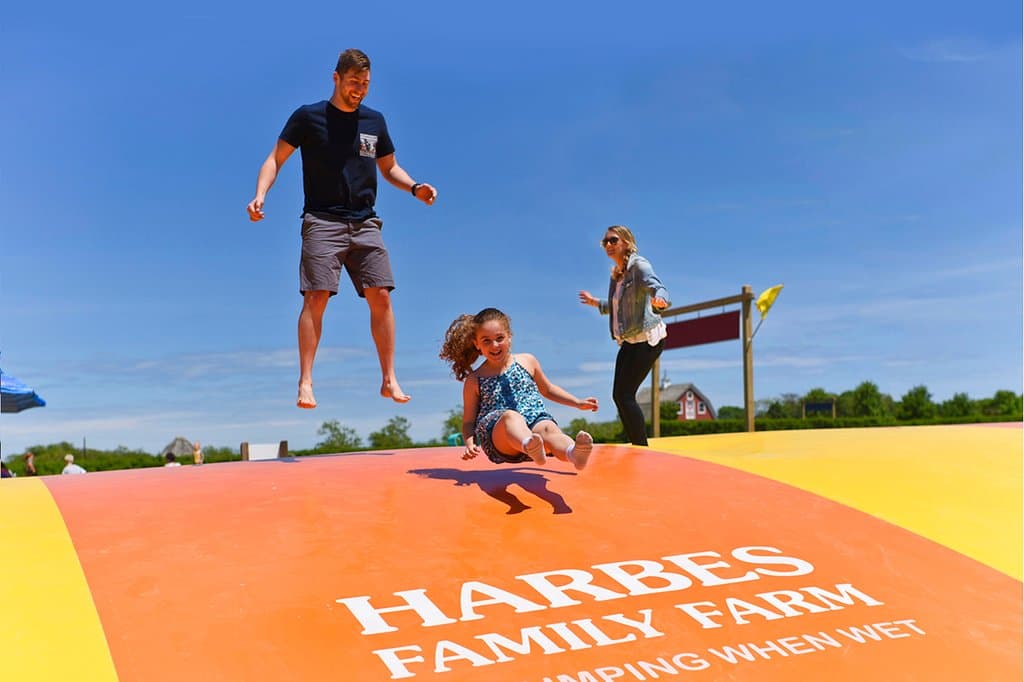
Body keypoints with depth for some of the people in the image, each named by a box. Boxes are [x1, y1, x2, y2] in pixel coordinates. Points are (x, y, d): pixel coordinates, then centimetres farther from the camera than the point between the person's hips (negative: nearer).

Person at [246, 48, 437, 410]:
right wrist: (260, 195, -14)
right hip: (322, 221, -3)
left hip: (365, 223, 3)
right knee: (315, 298, -12)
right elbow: (275, 159, 3)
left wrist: (415, 187, 4)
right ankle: (305, 383, -7)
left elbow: (389, 167, 23)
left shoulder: (374, 121, 14)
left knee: (381, 296, -5)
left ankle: (389, 380, 3)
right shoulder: (309, 117, 3)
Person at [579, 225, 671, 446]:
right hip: (629, 341, 9)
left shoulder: (639, 265, -10)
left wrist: (660, 299, -50)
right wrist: (595, 302, 36)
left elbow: (657, 287, -29)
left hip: (647, 337, -9)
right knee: (619, 395, 5)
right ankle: (636, 448, 12)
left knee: (625, 394, -15)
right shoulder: (616, 274, 14)